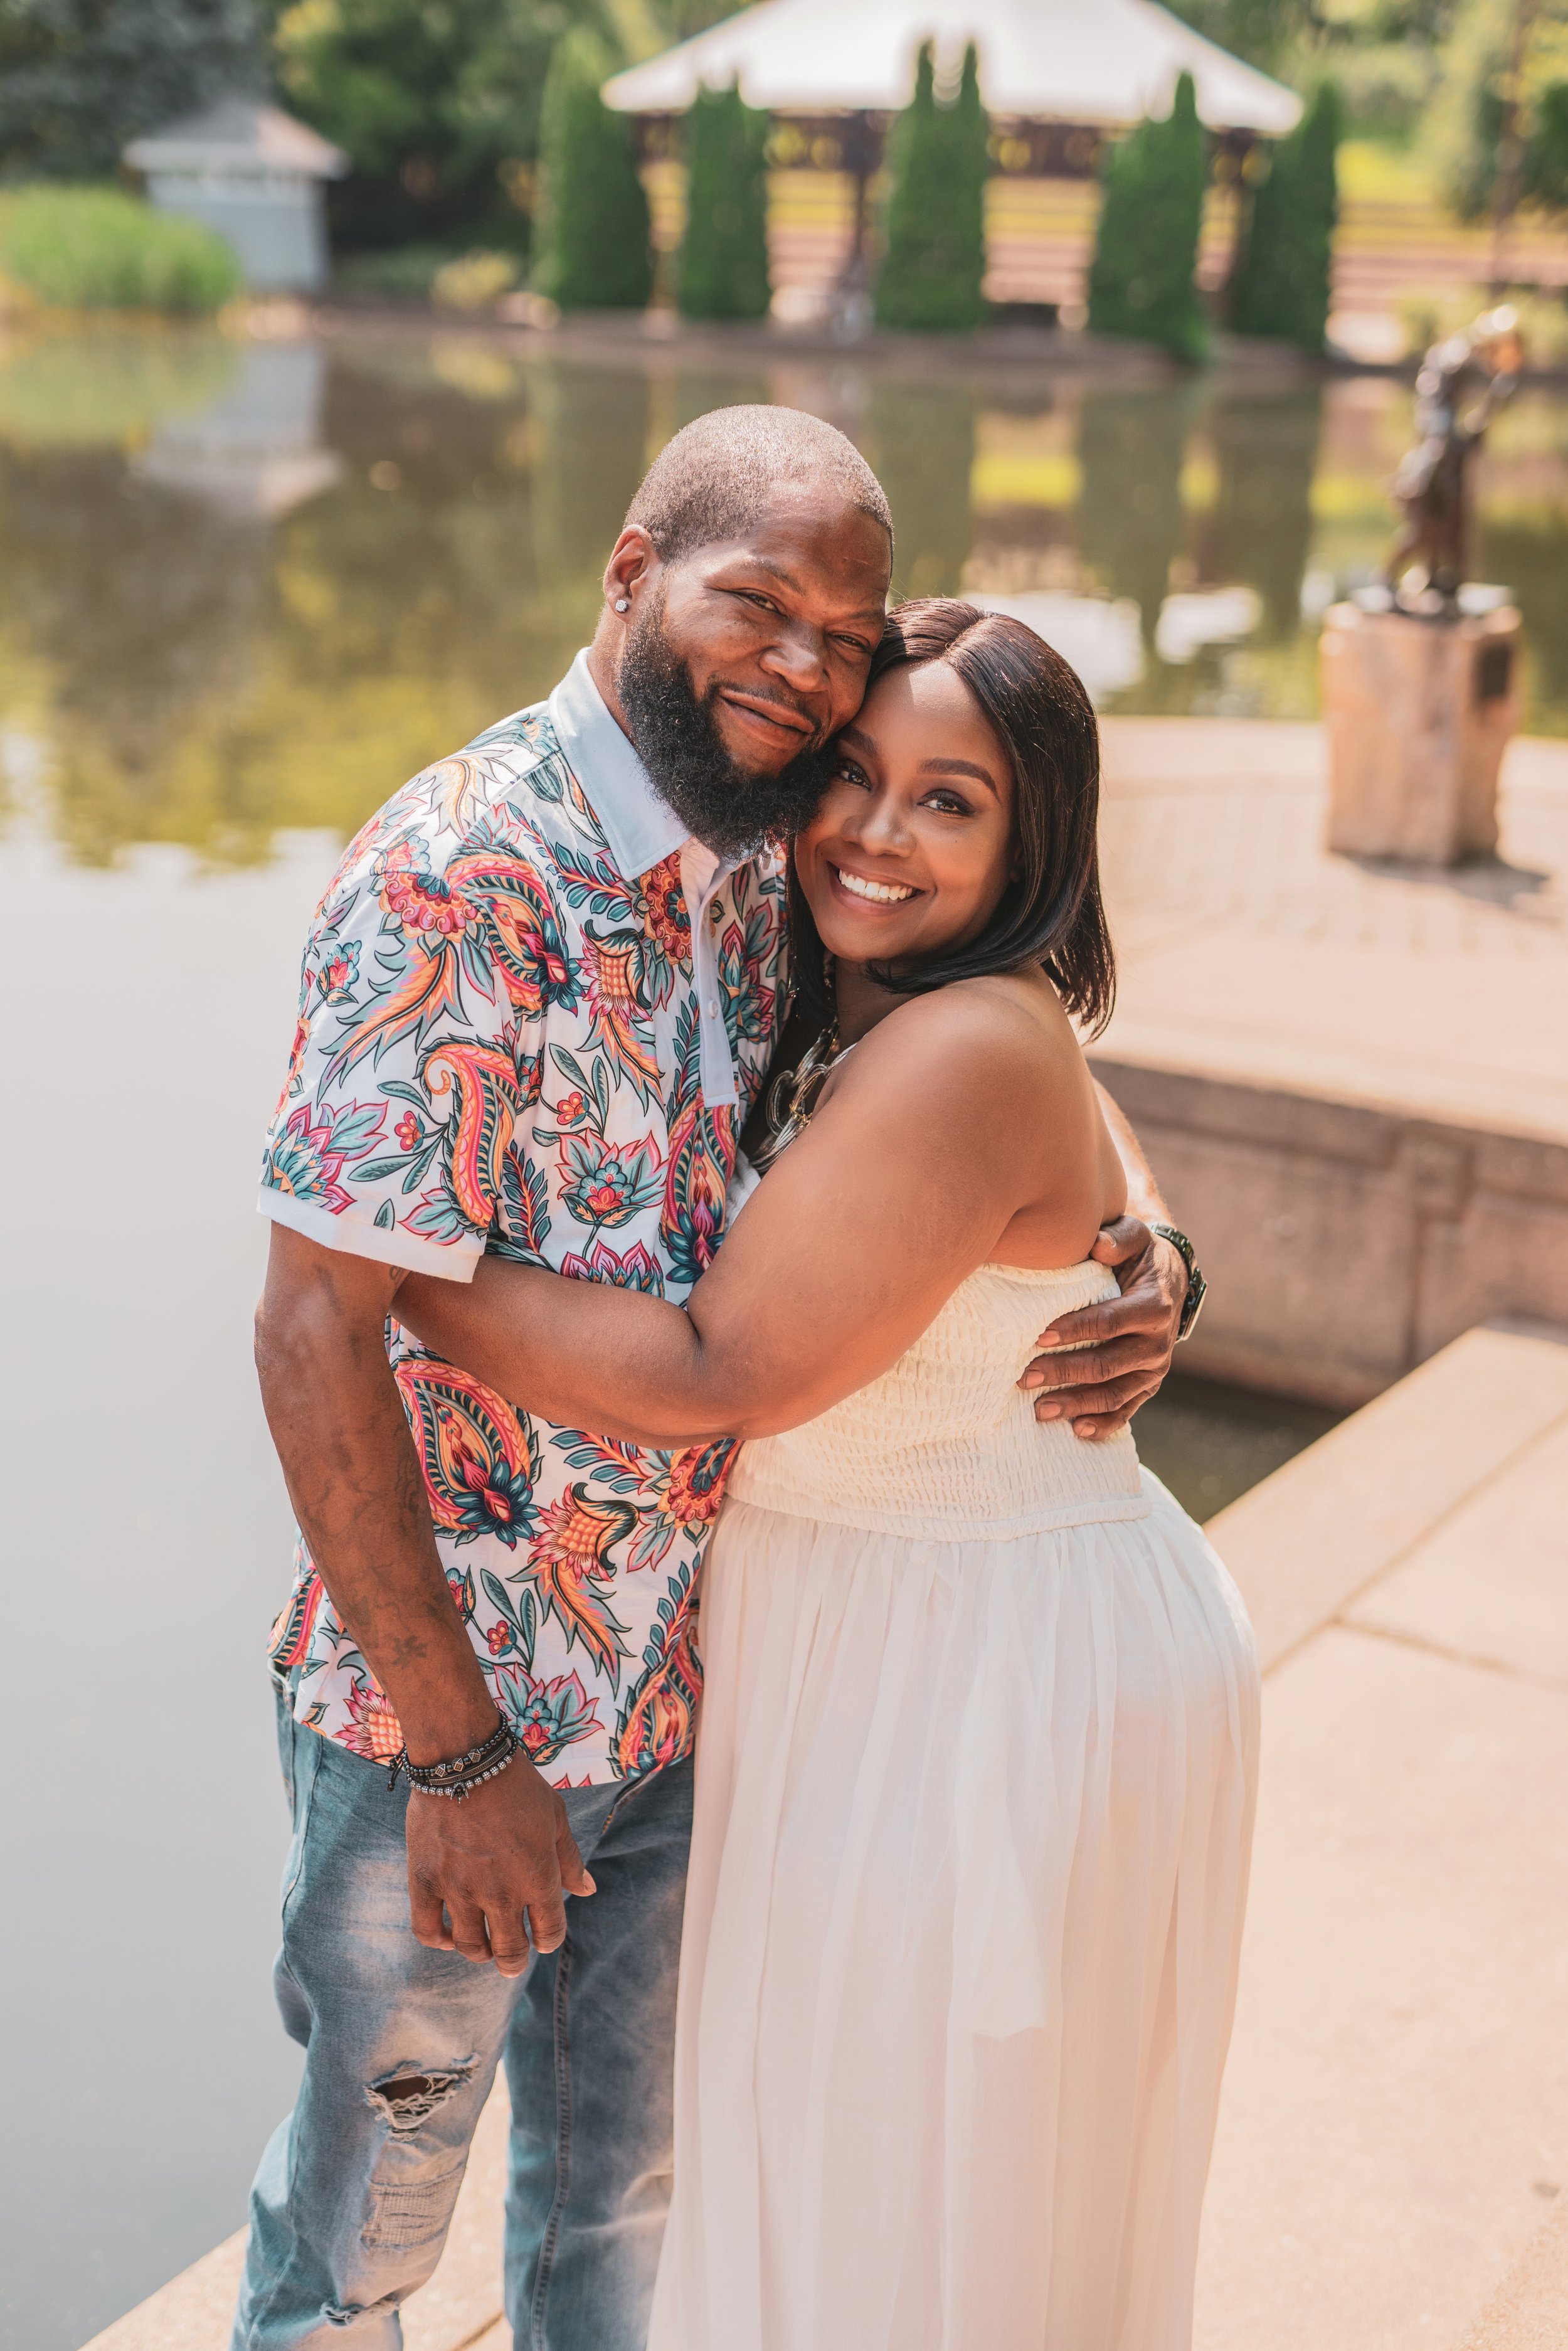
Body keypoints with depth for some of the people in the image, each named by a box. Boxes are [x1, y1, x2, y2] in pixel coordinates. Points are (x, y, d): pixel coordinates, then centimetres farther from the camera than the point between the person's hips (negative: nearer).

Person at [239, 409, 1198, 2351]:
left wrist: (1148, 1257, -11)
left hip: (682, 1684, 6)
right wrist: (457, 1754, -21)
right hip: (438, 1703, -6)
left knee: (621, 2185, 26)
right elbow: (315, 1334, -24)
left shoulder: (767, 867, 0)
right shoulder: (459, 882, -23)